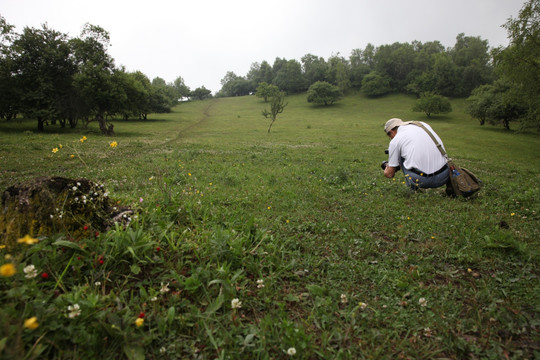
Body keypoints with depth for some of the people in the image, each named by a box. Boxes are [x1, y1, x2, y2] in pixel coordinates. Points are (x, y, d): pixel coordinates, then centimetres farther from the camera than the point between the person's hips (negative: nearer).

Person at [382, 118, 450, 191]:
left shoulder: (395, 141, 4)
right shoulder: (423, 124, 17)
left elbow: (389, 174, 11)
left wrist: (387, 166, 36)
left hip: (421, 180, -5)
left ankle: (413, 185, 15)